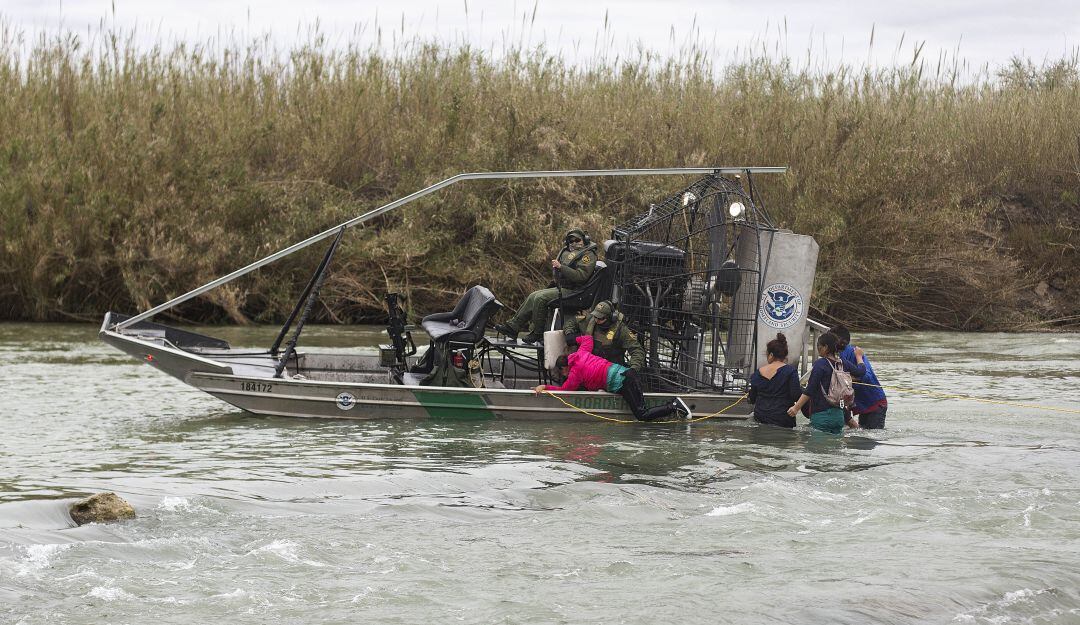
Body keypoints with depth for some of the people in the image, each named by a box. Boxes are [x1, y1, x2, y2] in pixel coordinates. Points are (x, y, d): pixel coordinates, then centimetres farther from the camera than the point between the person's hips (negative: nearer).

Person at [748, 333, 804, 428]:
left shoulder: (757, 373, 6)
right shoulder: (790, 371, -6)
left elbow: (752, 399, 14)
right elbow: (796, 396, -11)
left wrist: (748, 398, 37)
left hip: (760, 417, 4)